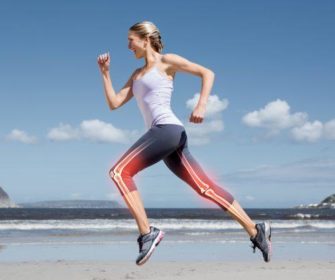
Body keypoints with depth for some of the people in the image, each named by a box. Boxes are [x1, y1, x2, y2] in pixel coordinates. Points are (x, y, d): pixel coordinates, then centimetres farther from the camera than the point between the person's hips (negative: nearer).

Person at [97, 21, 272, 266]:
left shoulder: (166, 61, 5)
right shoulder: (137, 75, 26)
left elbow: (207, 73, -2)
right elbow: (114, 103, 21)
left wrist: (201, 105, -16)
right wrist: (105, 72, 16)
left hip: (168, 129, -8)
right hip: (162, 135, 8)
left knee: (119, 172, -17)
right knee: (206, 188, 3)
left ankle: (147, 232, -20)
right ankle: (256, 230, 5)